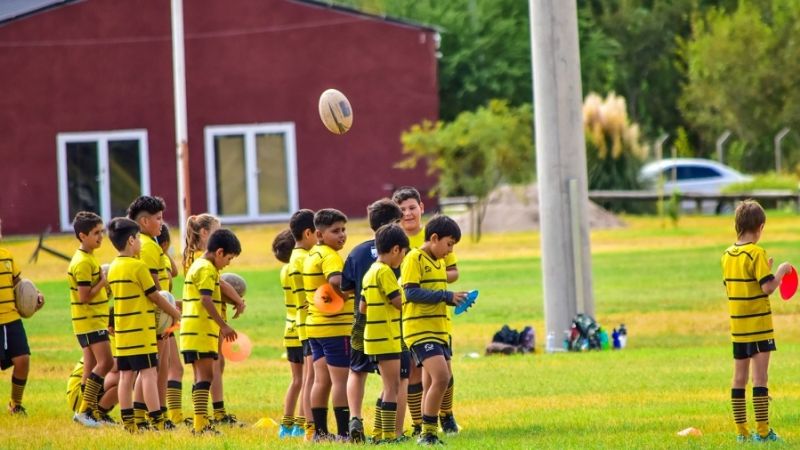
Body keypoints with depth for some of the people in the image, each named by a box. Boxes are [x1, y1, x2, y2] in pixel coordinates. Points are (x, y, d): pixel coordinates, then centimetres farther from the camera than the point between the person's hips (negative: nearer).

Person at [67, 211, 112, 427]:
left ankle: (89, 412, 11)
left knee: (92, 367, 9)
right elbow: (85, 296, -21)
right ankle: (85, 409, -14)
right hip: (90, 321, -10)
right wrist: (104, 281, -15)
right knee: (105, 361, -14)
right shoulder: (83, 263, -17)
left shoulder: (88, 258, 15)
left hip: (95, 320, 10)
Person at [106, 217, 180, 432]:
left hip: (122, 331, 7)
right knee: (149, 373, -7)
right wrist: (175, 313, 5)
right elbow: (154, 295, -9)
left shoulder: (113, 268, 10)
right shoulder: (138, 266, -13)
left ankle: (128, 422, 8)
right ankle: (157, 421, -9)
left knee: (126, 375, 8)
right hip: (141, 331, -7)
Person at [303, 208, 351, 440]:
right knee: (341, 380, -4)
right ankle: (343, 432, -4)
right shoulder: (330, 256, -15)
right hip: (336, 327, -9)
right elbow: (336, 281, -33)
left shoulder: (312, 255, 14)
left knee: (322, 380, 12)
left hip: (315, 325, 9)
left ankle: (320, 431, 14)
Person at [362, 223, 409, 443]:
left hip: (374, 338, 9)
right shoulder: (385, 272, -15)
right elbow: (400, 301, -19)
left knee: (389, 386, 17)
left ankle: (379, 431, 19)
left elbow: (363, 307, 17)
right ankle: (389, 434, -6)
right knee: (393, 387, -5)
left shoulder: (370, 273, 14)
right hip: (387, 338, -9)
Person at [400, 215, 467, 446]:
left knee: (432, 384, 11)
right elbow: (411, 292, -19)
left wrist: (456, 299, 4)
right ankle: (428, 432, -12)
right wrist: (446, 296, -20)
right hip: (420, 329, -9)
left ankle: (428, 434, 16)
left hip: (439, 330, 9)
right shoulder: (414, 258, -10)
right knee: (441, 376, -19)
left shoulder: (439, 262, 18)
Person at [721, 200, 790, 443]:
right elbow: (768, 288, -19)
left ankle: (742, 431, 12)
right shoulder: (757, 254, -14)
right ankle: (762, 430, -5)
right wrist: (781, 271, -3)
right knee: (760, 378, -4)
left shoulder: (728, 255, 7)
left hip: (737, 326, 6)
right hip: (758, 325, -6)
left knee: (739, 379, 10)